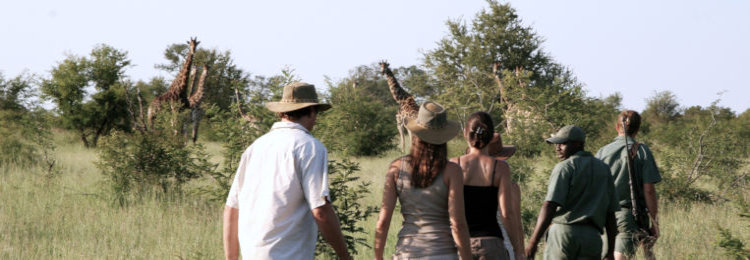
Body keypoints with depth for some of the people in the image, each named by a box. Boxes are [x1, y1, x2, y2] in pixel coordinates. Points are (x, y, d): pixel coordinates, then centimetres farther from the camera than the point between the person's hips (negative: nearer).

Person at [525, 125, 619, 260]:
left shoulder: (565, 167, -1)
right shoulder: (604, 169, 17)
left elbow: (550, 206, -12)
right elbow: (610, 214, 16)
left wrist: (533, 242, -15)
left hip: (564, 232, -4)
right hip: (592, 237, 4)